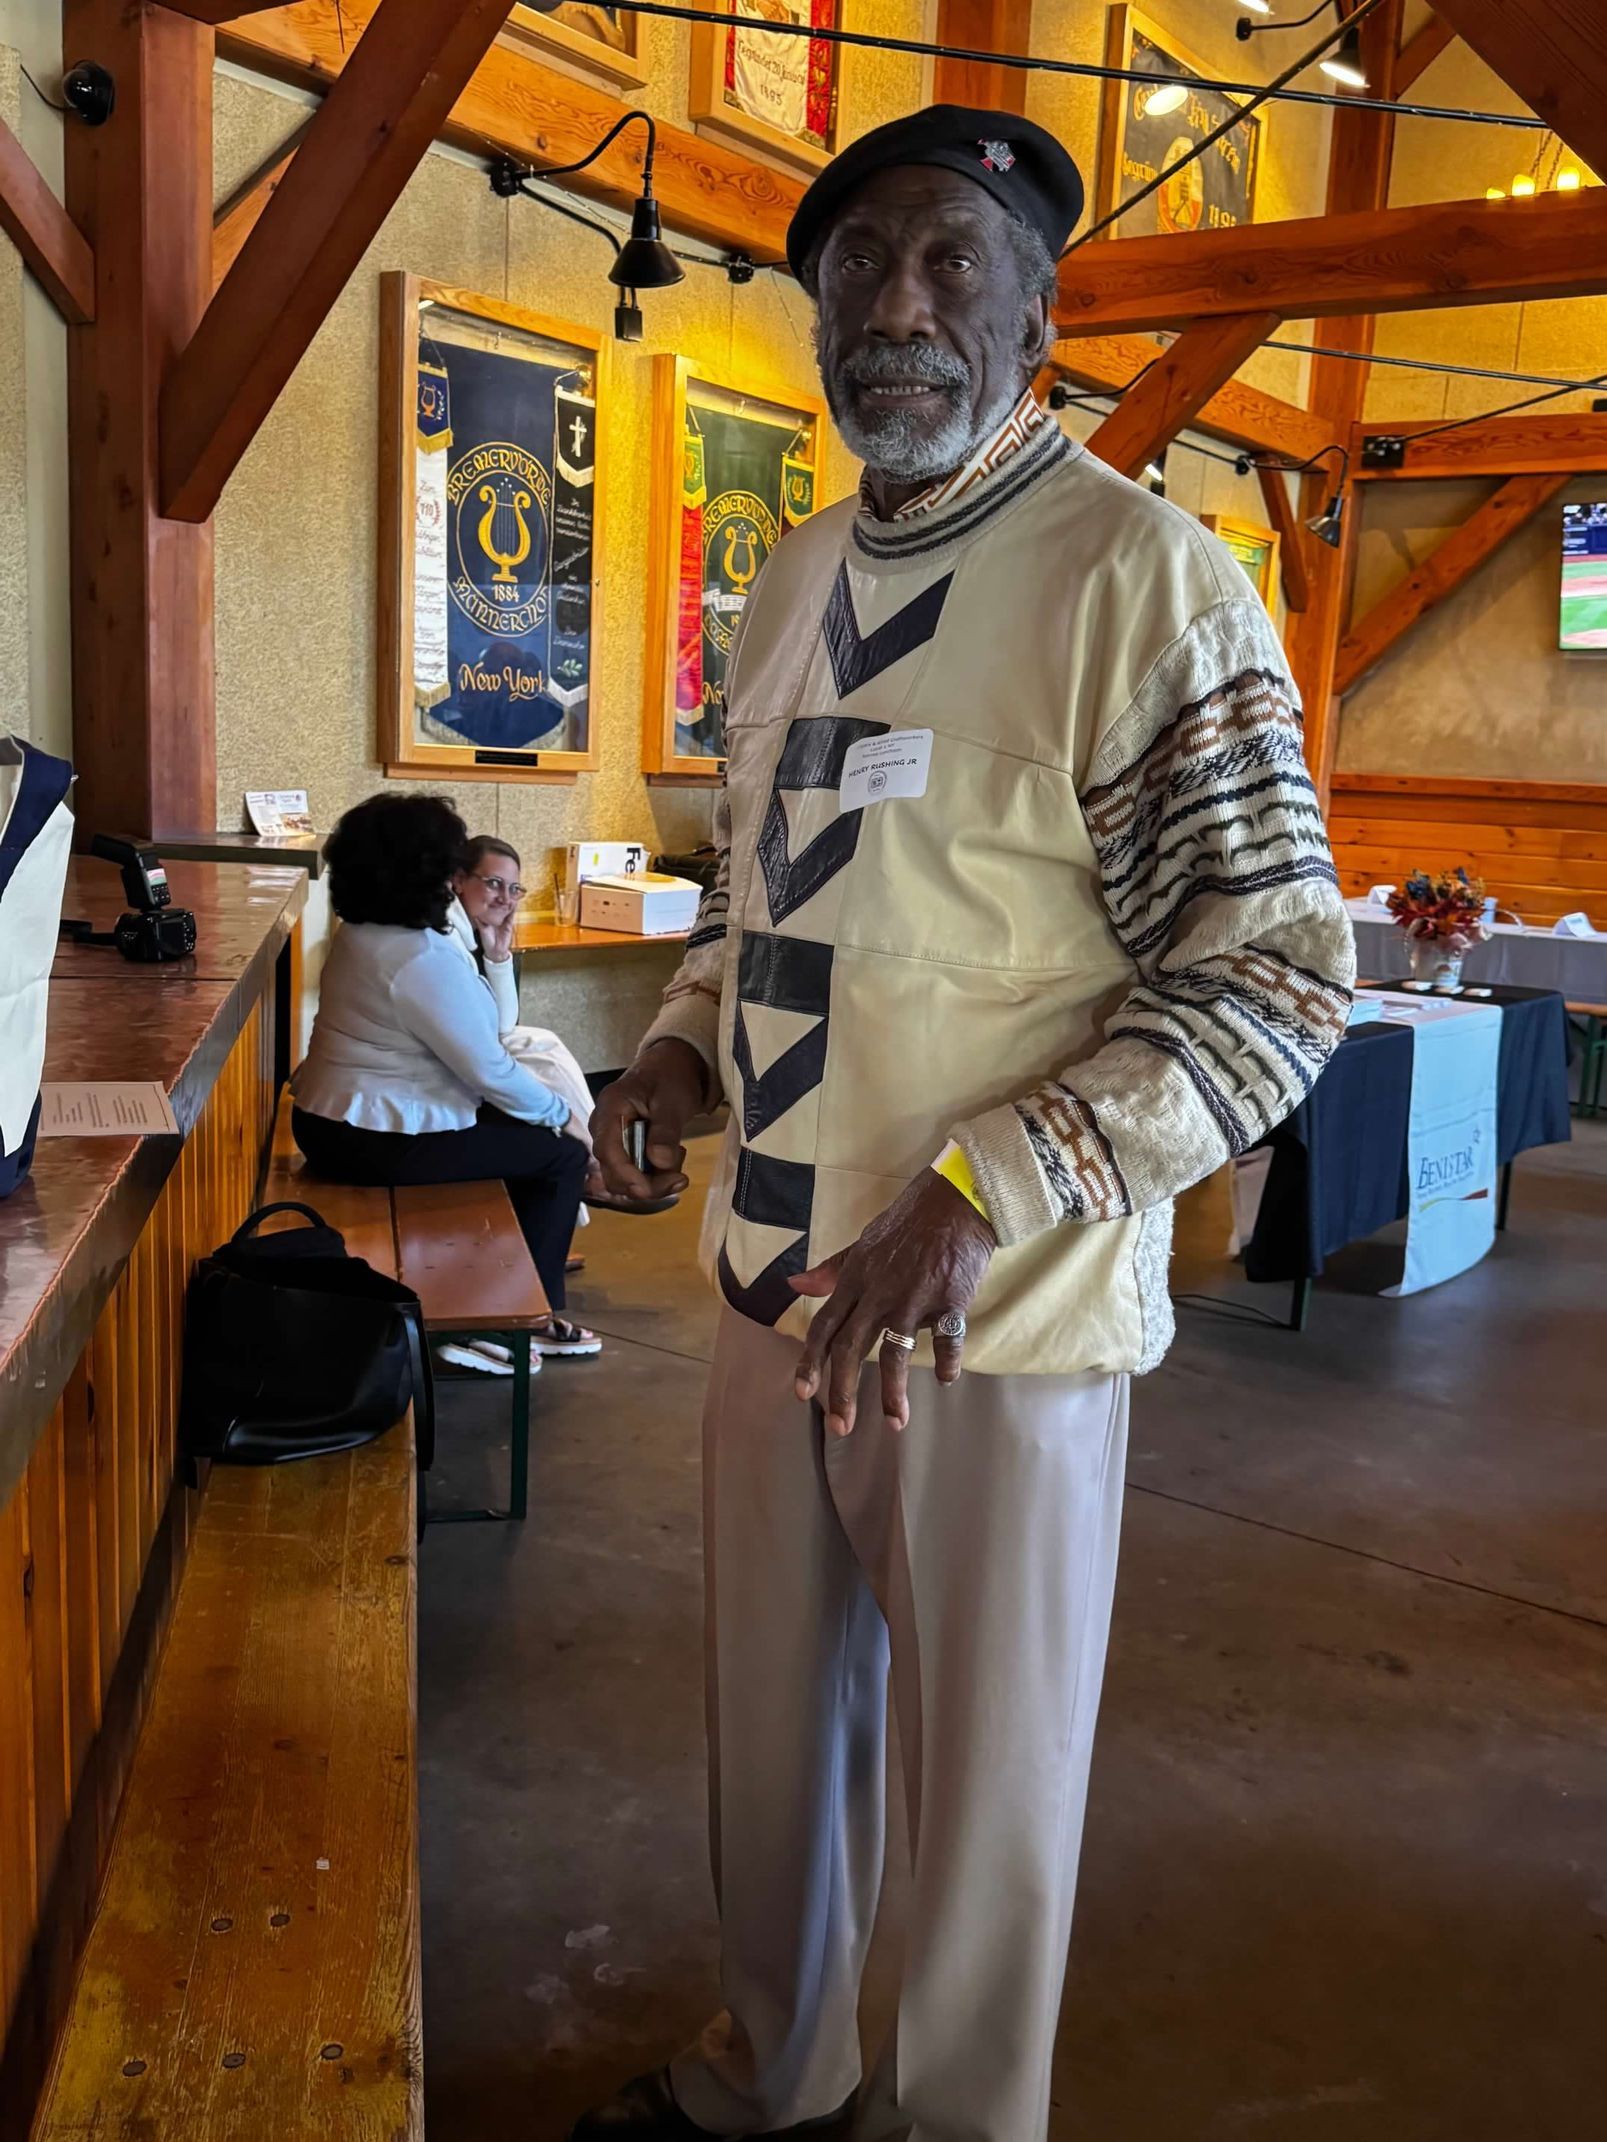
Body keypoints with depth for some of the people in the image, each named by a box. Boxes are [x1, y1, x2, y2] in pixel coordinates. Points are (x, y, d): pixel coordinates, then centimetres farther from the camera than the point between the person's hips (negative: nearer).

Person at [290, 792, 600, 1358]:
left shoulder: (358, 934, 7)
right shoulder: (425, 960, -25)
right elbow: (489, 1071, -21)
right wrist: (561, 1112, -7)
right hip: (381, 1143, -11)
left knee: (519, 1126, 24)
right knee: (563, 1154, 0)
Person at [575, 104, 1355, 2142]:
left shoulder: (1146, 580, -13)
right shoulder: (793, 583, 10)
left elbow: (1276, 979, -16)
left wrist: (971, 1199, -24)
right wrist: (683, 1042, 2)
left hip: (1002, 1312, -6)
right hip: (775, 1272, 7)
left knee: (986, 1772, 13)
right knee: (771, 1722, 22)